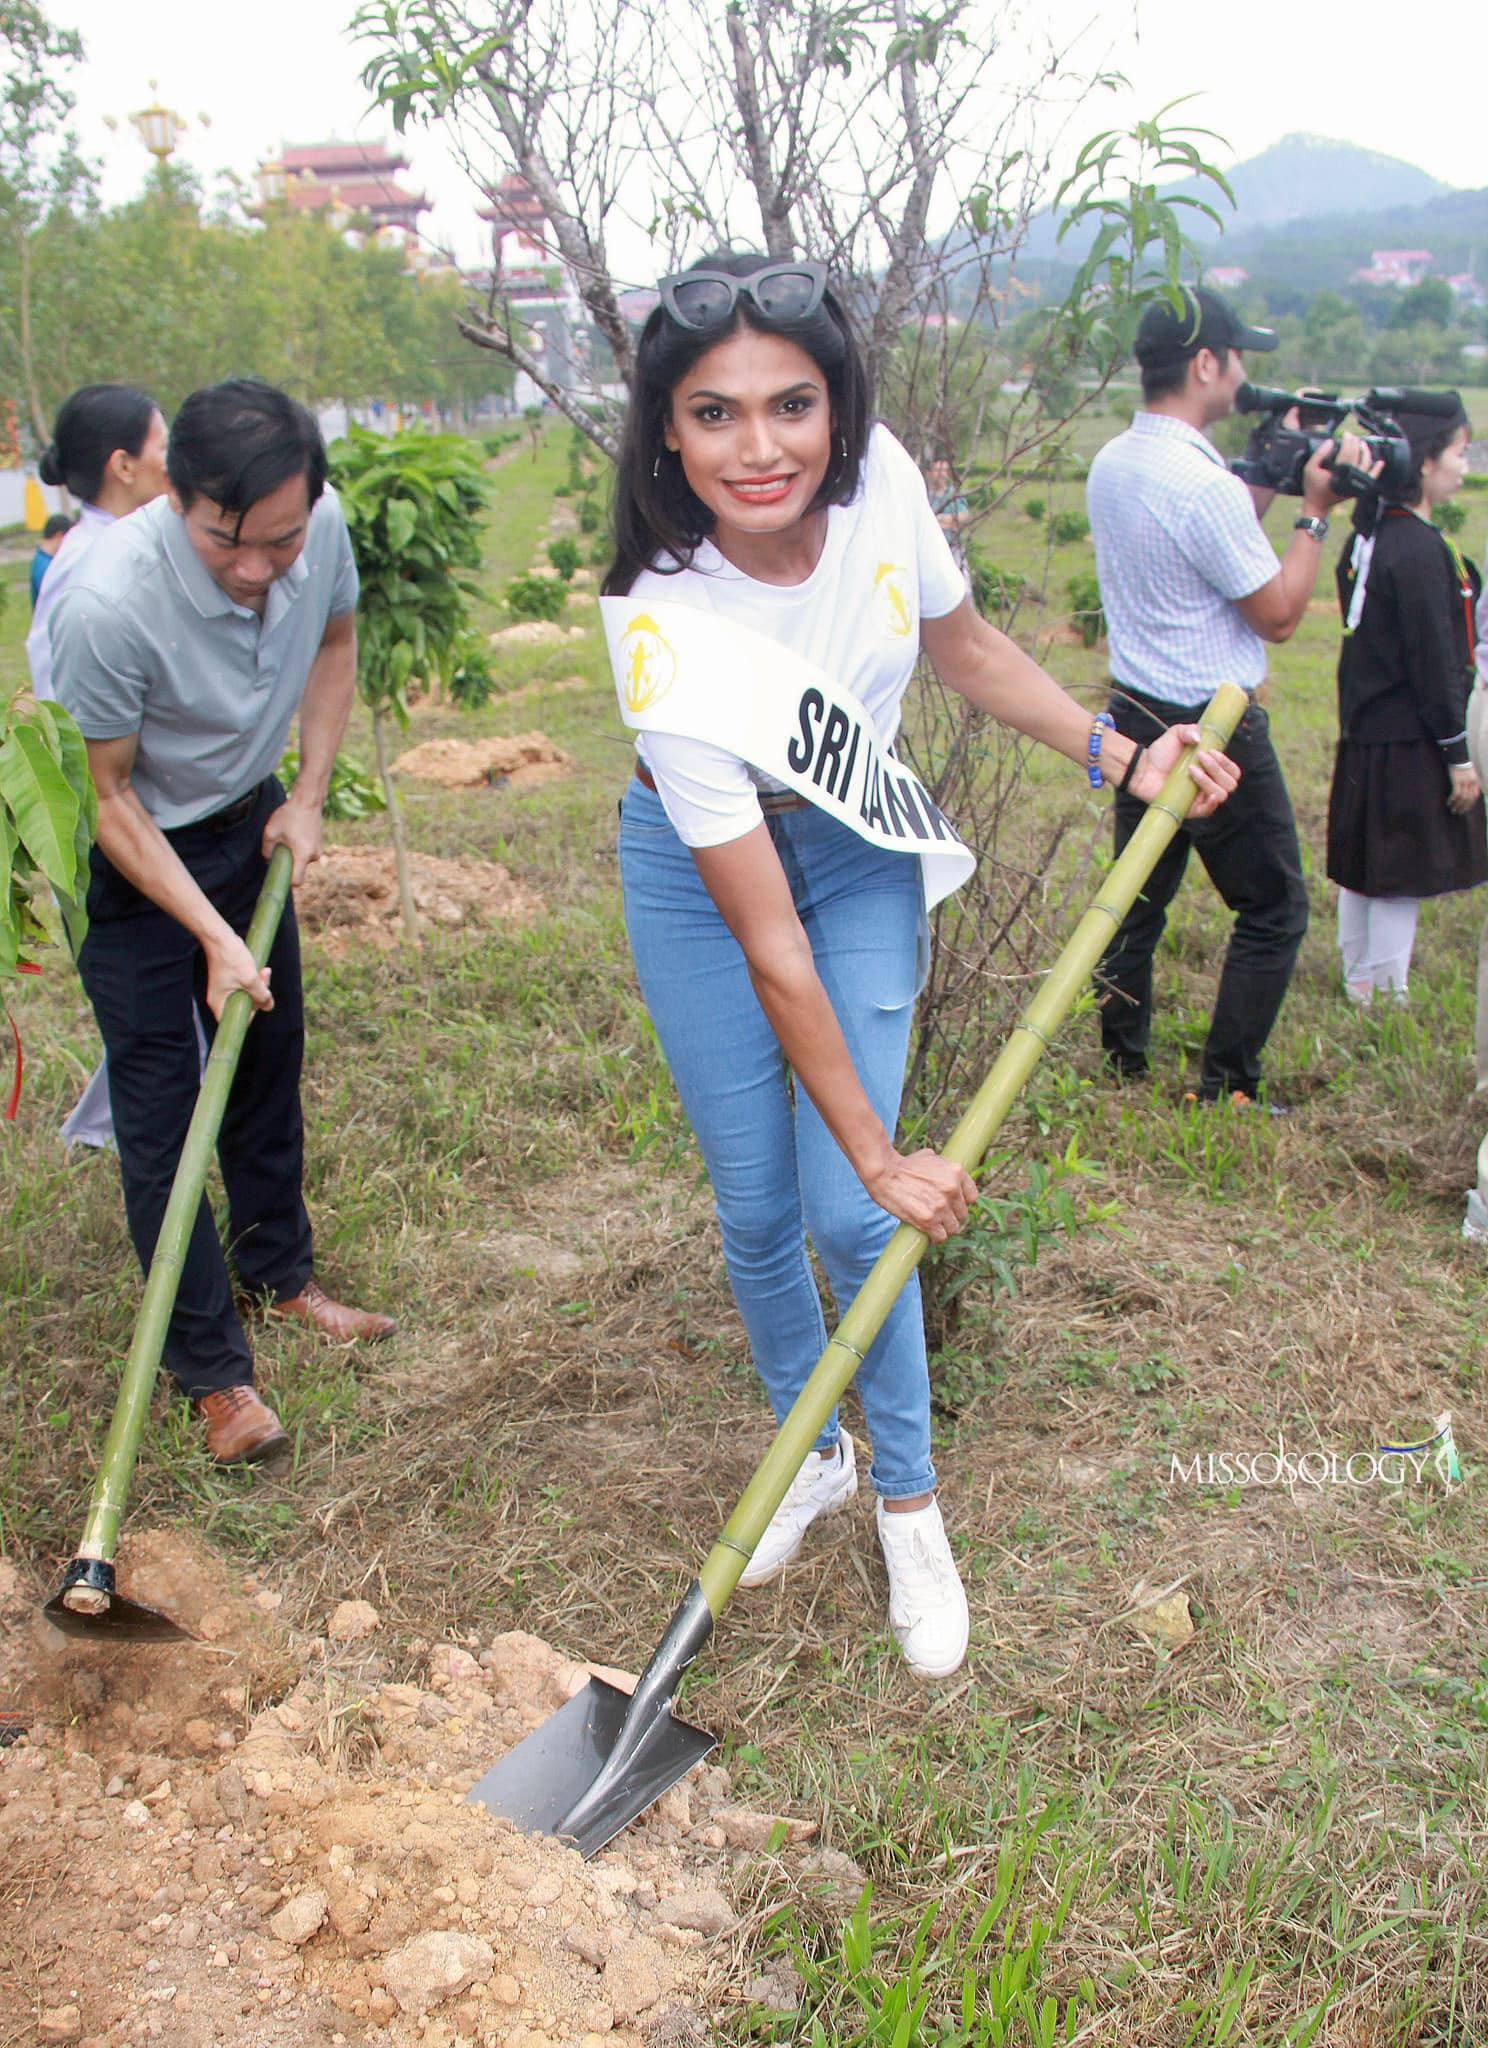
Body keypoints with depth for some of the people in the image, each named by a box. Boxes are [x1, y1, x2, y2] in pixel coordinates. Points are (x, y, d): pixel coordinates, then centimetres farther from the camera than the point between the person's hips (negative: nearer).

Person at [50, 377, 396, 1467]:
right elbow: (106, 795, -23)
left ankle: (280, 1272, 38)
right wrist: (213, 936, -25)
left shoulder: (322, 526, -20)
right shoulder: (108, 604, -36)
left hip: (248, 821, 6)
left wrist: (308, 796, -3)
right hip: (128, 855, -5)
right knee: (160, 1109, -2)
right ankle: (214, 1368, 10)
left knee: (271, 1051, 17)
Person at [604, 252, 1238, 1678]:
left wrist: (1119, 755, -6)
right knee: (757, 1208, 5)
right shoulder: (664, 632, -33)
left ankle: (906, 1503, 20)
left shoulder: (881, 479, -23)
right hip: (699, 869, -2)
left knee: (850, 1222, -3)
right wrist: (881, 1154, -23)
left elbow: (967, 649, 2)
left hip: (859, 852, 2)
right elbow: (770, 950, -29)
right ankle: (813, 1454, 34)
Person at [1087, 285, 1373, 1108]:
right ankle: (1224, 1092, 7)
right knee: (1273, 909, 4)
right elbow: (1278, 614, -14)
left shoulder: (1110, 464, 4)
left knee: (1139, 895, 17)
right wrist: (1315, 511, -7)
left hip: (1135, 713, 9)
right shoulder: (1203, 484, -22)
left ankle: (1120, 1064, 26)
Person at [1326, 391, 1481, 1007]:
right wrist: (1458, 754, -12)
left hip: (1364, 736, 9)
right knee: (1402, 881, 0)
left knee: (1360, 872, 16)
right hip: (1410, 746, -9)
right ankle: (1385, 996, 8)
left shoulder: (1367, 536, 8)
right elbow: (1435, 662, -19)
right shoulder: (1421, 550, -19)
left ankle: (1357, 985, 27)